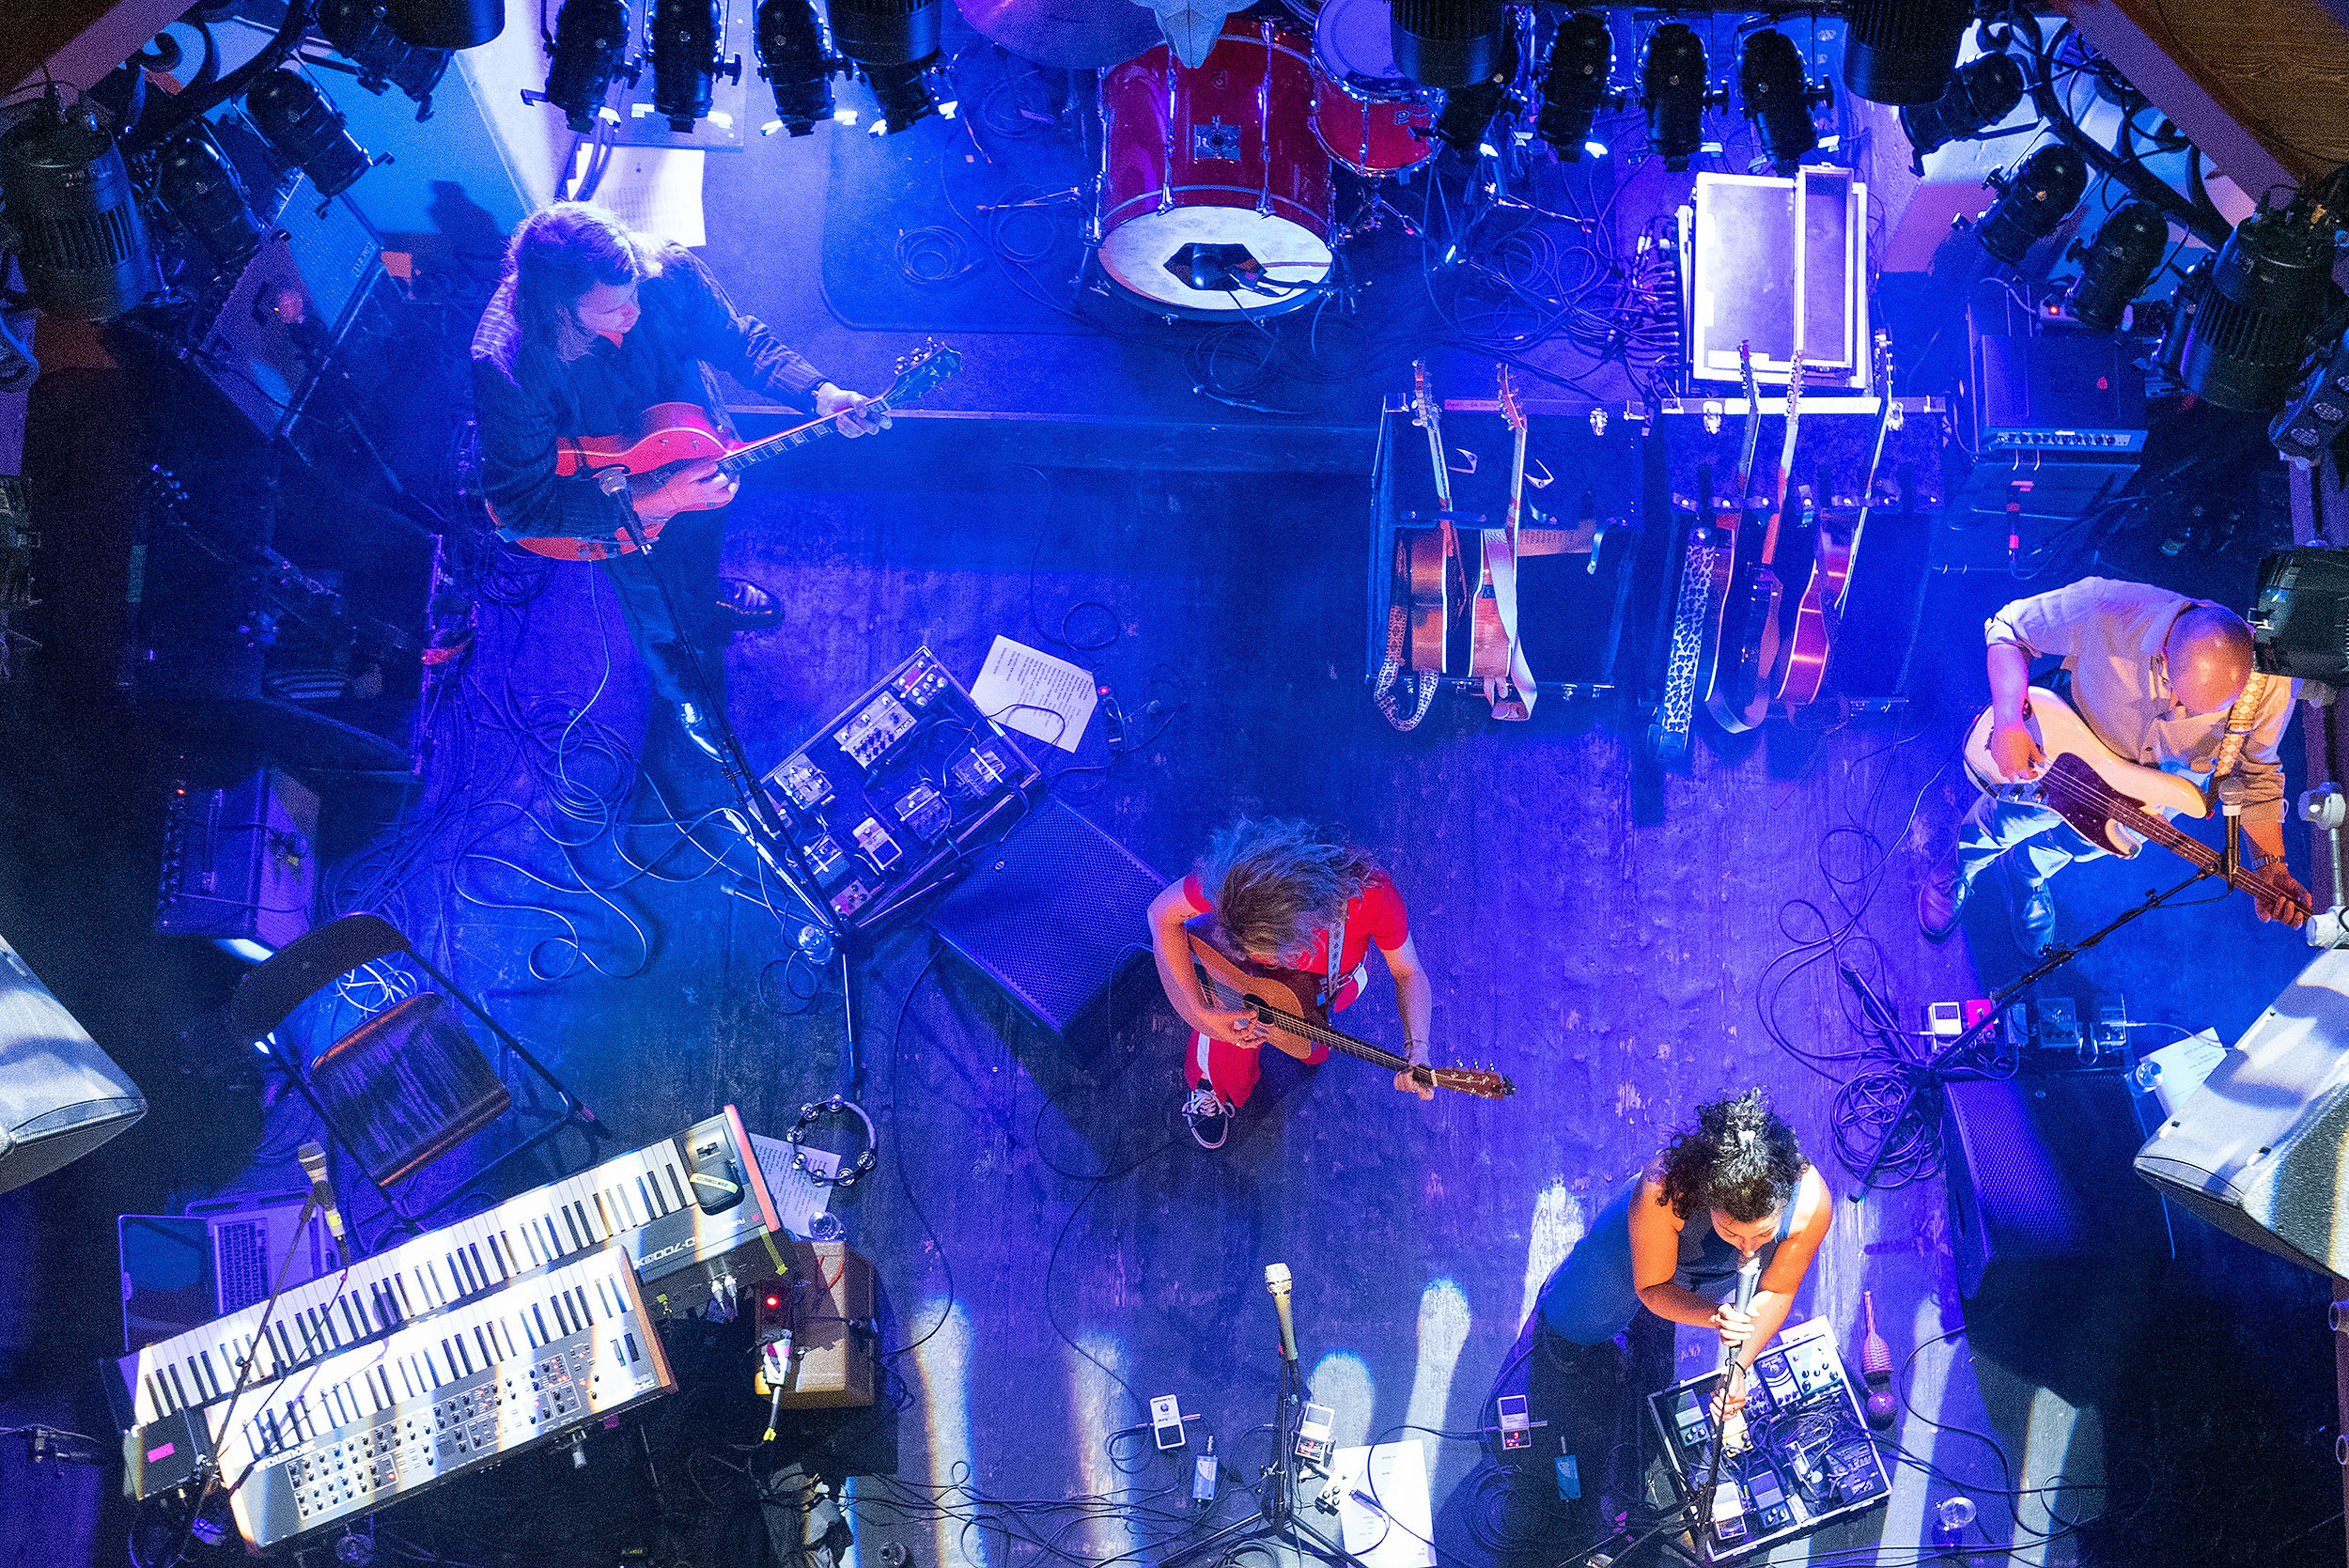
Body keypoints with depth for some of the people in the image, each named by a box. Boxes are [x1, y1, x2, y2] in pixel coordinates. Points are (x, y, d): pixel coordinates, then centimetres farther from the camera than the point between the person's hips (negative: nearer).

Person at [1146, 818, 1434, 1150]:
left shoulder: (1373, 895, -41)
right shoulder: (1233, 875, -42)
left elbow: (1408, 973, -23)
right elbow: (1162, 912, -25)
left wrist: (1416, 1049, -40)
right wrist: (1202, 1013, -29)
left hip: (1332, 986, 1)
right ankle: (1211, 1084, 31)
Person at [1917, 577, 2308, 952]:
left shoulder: (2273, 687, -32)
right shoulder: (2105, 612, -41)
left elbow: (2257, 774, -10)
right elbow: (2006, 628, -21)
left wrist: (2272, 867, -18)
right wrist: (2008, 723, -32)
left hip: (2171, 774, 2)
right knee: (2019, 808, -15)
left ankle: (2028, 868, 27)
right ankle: (1961, 864, 22)